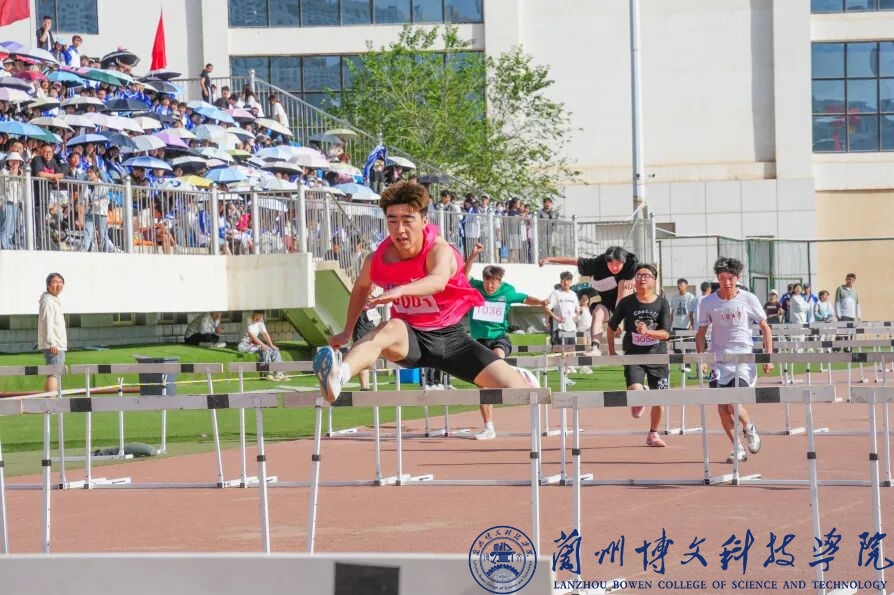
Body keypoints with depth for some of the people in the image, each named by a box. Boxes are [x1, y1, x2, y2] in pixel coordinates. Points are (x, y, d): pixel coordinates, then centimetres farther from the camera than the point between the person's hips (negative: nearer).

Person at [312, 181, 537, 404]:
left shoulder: (440, 251, -22)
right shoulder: (377, 260, -11)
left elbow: (439, 281, -48)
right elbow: (361, 287, 15)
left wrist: (401, 290, -67)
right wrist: (347, 332, 19)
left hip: (449, 336, 0)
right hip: (410, 338, 0)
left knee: (514, 388, -8)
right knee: (389, 330, -38)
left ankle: (518, 379, 35)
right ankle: (338, 375, -70)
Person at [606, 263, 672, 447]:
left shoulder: (662, 303, -4)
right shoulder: (626, 303, -2)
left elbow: (666, 333, -9)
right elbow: (612, 327, 11)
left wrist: (647, 332, -26)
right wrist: (611, 351, 9)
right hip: (633, 356, -1)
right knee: (635, 391, -24)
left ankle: (653, 434, 28)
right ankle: (638, 403, 14)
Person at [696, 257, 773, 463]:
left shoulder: (748, 299, -4)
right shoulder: (708, 302, -1)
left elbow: (765, 328, 3)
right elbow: (701, 333, 8)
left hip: (743, 358, -2)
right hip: (719, 359, 2)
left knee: (734, 404, -15)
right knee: (722, 406, -3)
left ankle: (749, 428, 18)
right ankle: (738, 448, 11)